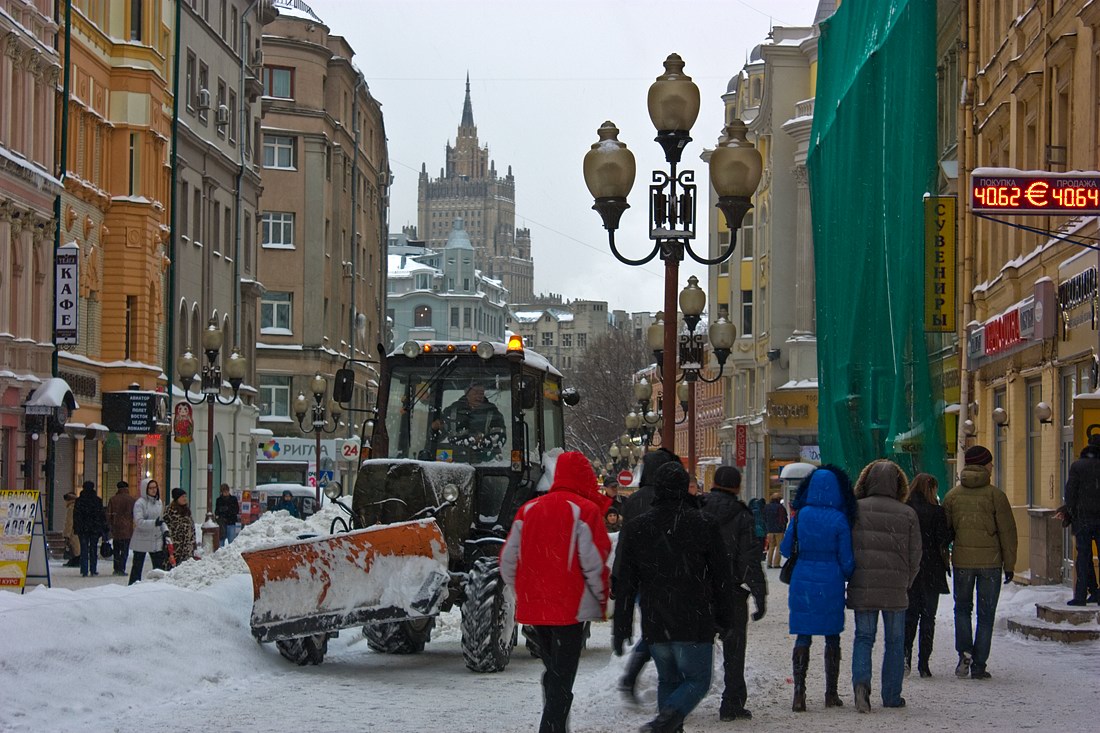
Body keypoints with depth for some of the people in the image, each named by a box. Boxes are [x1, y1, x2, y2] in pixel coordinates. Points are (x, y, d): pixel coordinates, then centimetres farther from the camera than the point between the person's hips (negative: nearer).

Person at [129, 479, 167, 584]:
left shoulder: (158, 502, 9)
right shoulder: (140, 503, -12)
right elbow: (139, 522, -21)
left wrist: (165, 531, 7)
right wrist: (154, 523, -33)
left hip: (156, 540, 6)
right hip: (142, 540, -6)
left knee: (159, 566, 4)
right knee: (137, 567, 5)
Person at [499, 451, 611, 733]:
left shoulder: (528, 509, 7)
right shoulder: (586, 511, -9)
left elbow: (508, 561, 8)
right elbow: (594, 564, -12)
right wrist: (601, 601, 2)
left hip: (532, 609, 5)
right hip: (569, 609, -5)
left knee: (553, 673, 20)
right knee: (561, 681, -2)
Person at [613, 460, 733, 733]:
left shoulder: (635, 528, 2)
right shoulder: (703, 524, -4)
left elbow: (625, 584, 3)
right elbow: (721, 577, 1)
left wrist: (621, 629, 8)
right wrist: (724, 617, 12)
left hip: (654, 625, 3)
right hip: (695, 623, -3)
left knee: (668, 679, 19)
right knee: (697, 680, 5)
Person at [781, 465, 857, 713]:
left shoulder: (800, 516, -3)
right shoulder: (839, 520, -8)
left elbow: (785, 550, 6)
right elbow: (846, 560, -3)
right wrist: (849, 575, 18)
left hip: (802, 583, 1)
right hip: (831, 585, -1)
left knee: (803, 637, 5)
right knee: (832, 638, 11)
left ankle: (799, 694, -4)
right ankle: (831, 694, 16)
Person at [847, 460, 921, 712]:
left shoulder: (855, 509, -2)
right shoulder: (907, 514, 0)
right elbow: (915, 555, 2)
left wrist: (847, 581, 13)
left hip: (862, 587, 0)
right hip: (895, 588, 0)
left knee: (863, 637, 8)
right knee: (895, 641, 11)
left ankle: (861, 680, -15)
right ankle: (892, 695, 15)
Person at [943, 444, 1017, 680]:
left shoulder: (953, 496, 2)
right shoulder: (995, 495, -6)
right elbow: (1007, 531, -5)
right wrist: (1009, 564, 1)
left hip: (962, 561, 2)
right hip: (990, 561, -2)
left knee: (962, 608, 18)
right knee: (986, 614, 6)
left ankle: (964, 652, -2)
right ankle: (979, 665, 4)